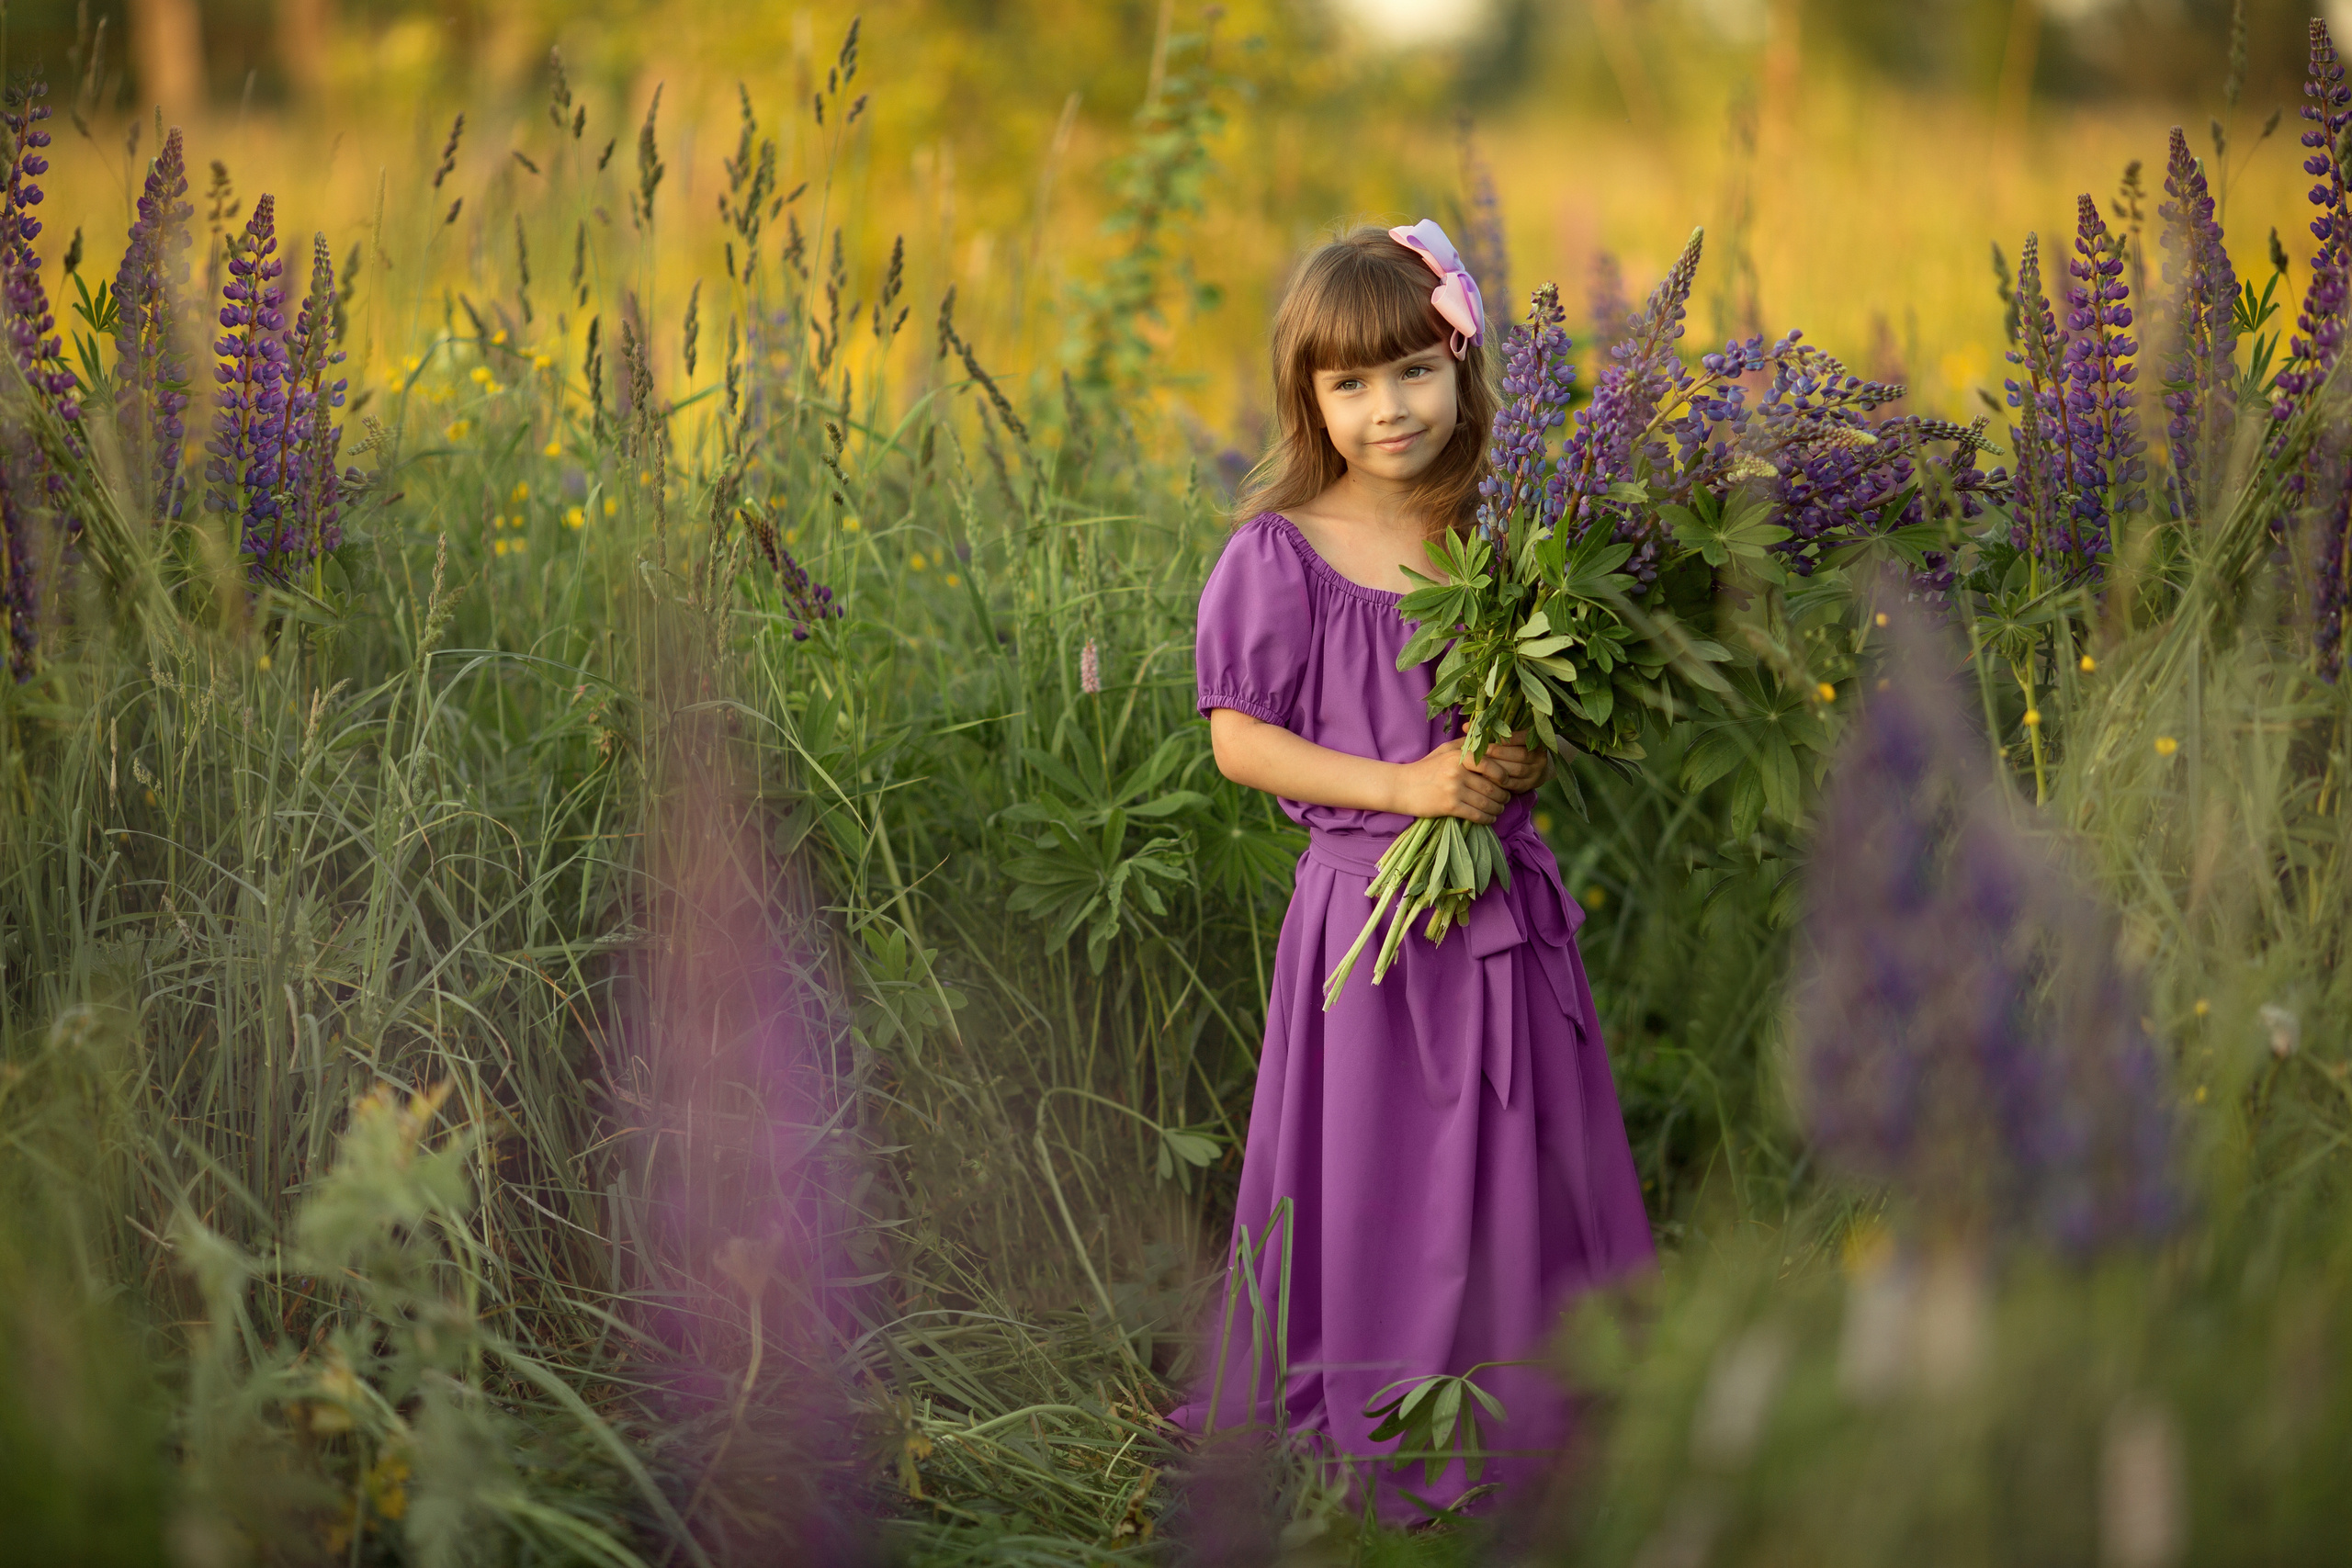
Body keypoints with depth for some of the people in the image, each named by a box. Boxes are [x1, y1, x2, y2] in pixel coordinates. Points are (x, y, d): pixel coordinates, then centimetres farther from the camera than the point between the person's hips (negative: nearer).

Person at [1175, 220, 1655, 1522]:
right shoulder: (1280, 553, -10)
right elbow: (1239, 740, -10)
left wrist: (1534, 754, -10)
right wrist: (1401, 785, -19)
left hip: (1506, 897, 4)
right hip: (1368, 899, -4)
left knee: (1523, 1159, 12)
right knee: (1378, 1166, 6)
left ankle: (1520, 1397, 31)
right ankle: (1369, 1424, 24)